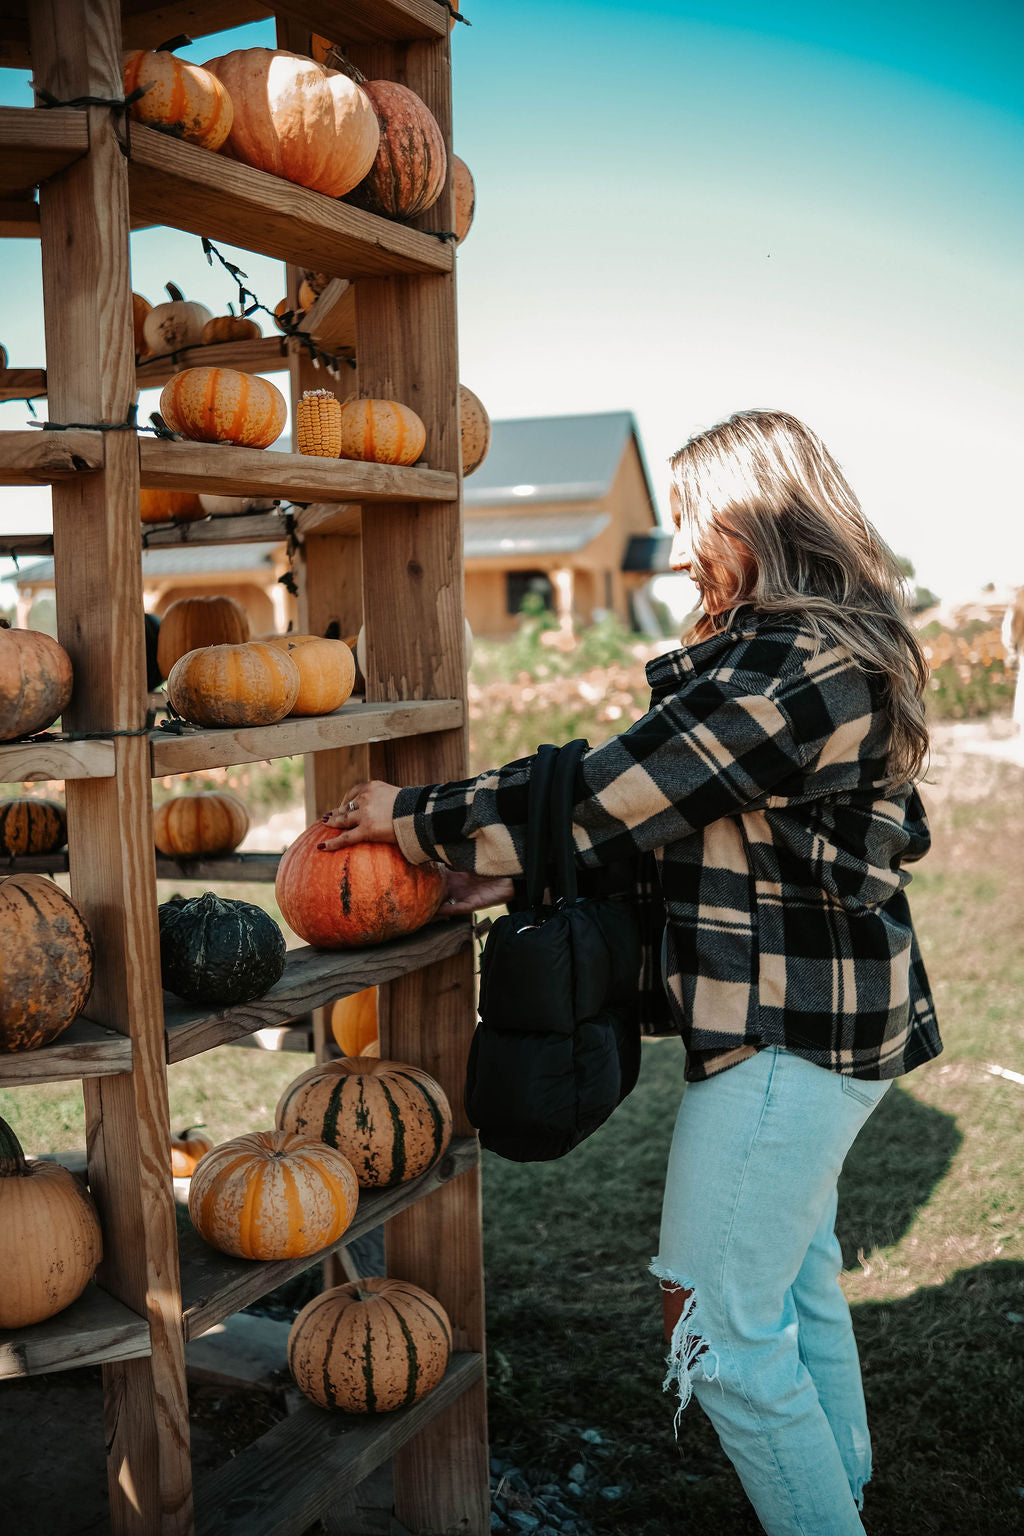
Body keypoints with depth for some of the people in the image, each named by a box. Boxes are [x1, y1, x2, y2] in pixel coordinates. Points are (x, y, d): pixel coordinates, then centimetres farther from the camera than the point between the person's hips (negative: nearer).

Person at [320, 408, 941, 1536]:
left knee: (717, 1323, 1)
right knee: (796, 1281, 24)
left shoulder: (787, 669, -23)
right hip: (826, 1019, 11)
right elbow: (682, 810, 11)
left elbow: (604, 794, -22)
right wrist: (529, 868, 4)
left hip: (785, 1037, -11)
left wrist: (413, 818, -12)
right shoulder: (837, 653, 10)